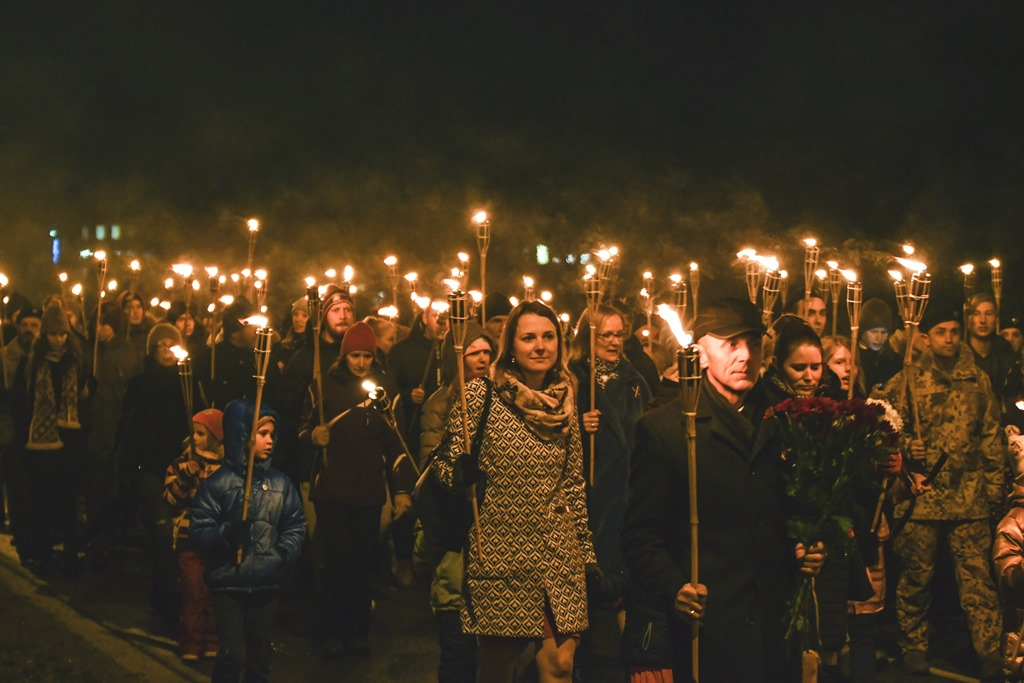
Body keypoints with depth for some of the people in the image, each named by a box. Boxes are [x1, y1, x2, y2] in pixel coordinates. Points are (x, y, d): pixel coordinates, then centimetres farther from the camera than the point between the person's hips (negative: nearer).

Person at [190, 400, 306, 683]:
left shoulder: (280, 483, 5)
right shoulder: (218, 482, -7)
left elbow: (296, 525, 10)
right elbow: (199, 531, -8)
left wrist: (286, 553, -7)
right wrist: (227, 533, -26)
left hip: (266, 584, 4)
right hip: (228, 585, -4)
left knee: (260, 656, 14)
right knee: (232, 655, -6)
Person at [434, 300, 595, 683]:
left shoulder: (564, 401, 7)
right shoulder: (482, 395, -6)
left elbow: (574, 485, 14)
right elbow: (447, 472, -3)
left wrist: (586, 550, 13)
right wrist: (463, 470, -25)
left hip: (559, 558, 3)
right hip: (501, 554, -3)